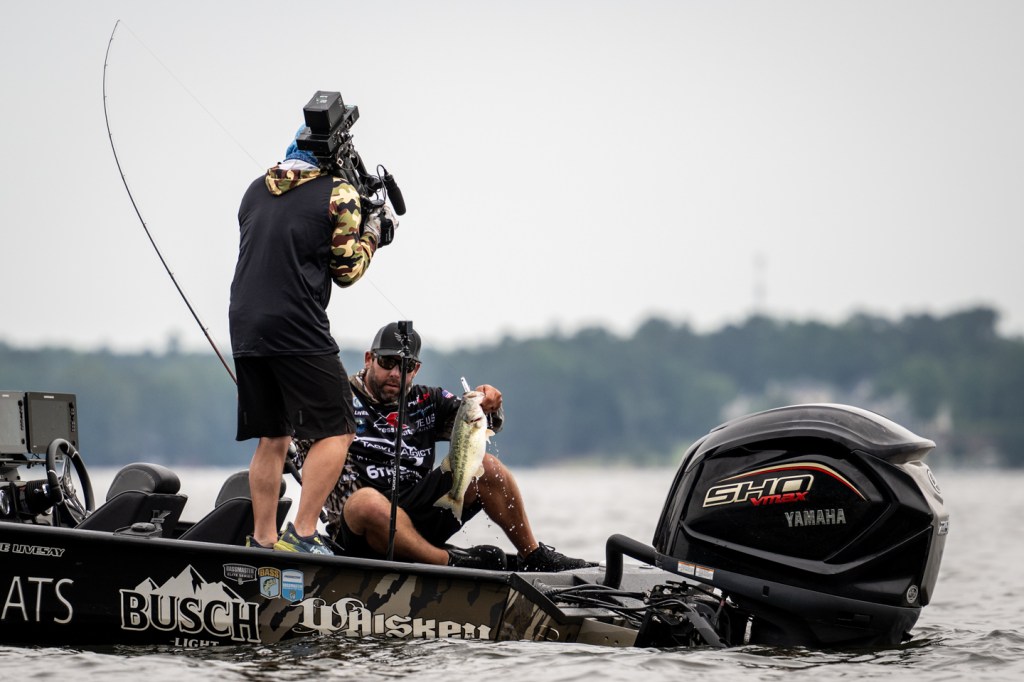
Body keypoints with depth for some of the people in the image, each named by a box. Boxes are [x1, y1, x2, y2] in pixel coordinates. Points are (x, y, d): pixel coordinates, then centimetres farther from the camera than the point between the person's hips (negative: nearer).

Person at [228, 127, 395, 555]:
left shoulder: (256, 190, 17)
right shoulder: (339, 193, -1)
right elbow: (347, 270, 0)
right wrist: (373, 231, 15)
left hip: (245, 327, 7)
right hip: (298, 331, -7)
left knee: (272, 439, 14)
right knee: (335, 433, 0)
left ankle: (262, 540, 12)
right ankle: (301, 535, -10)